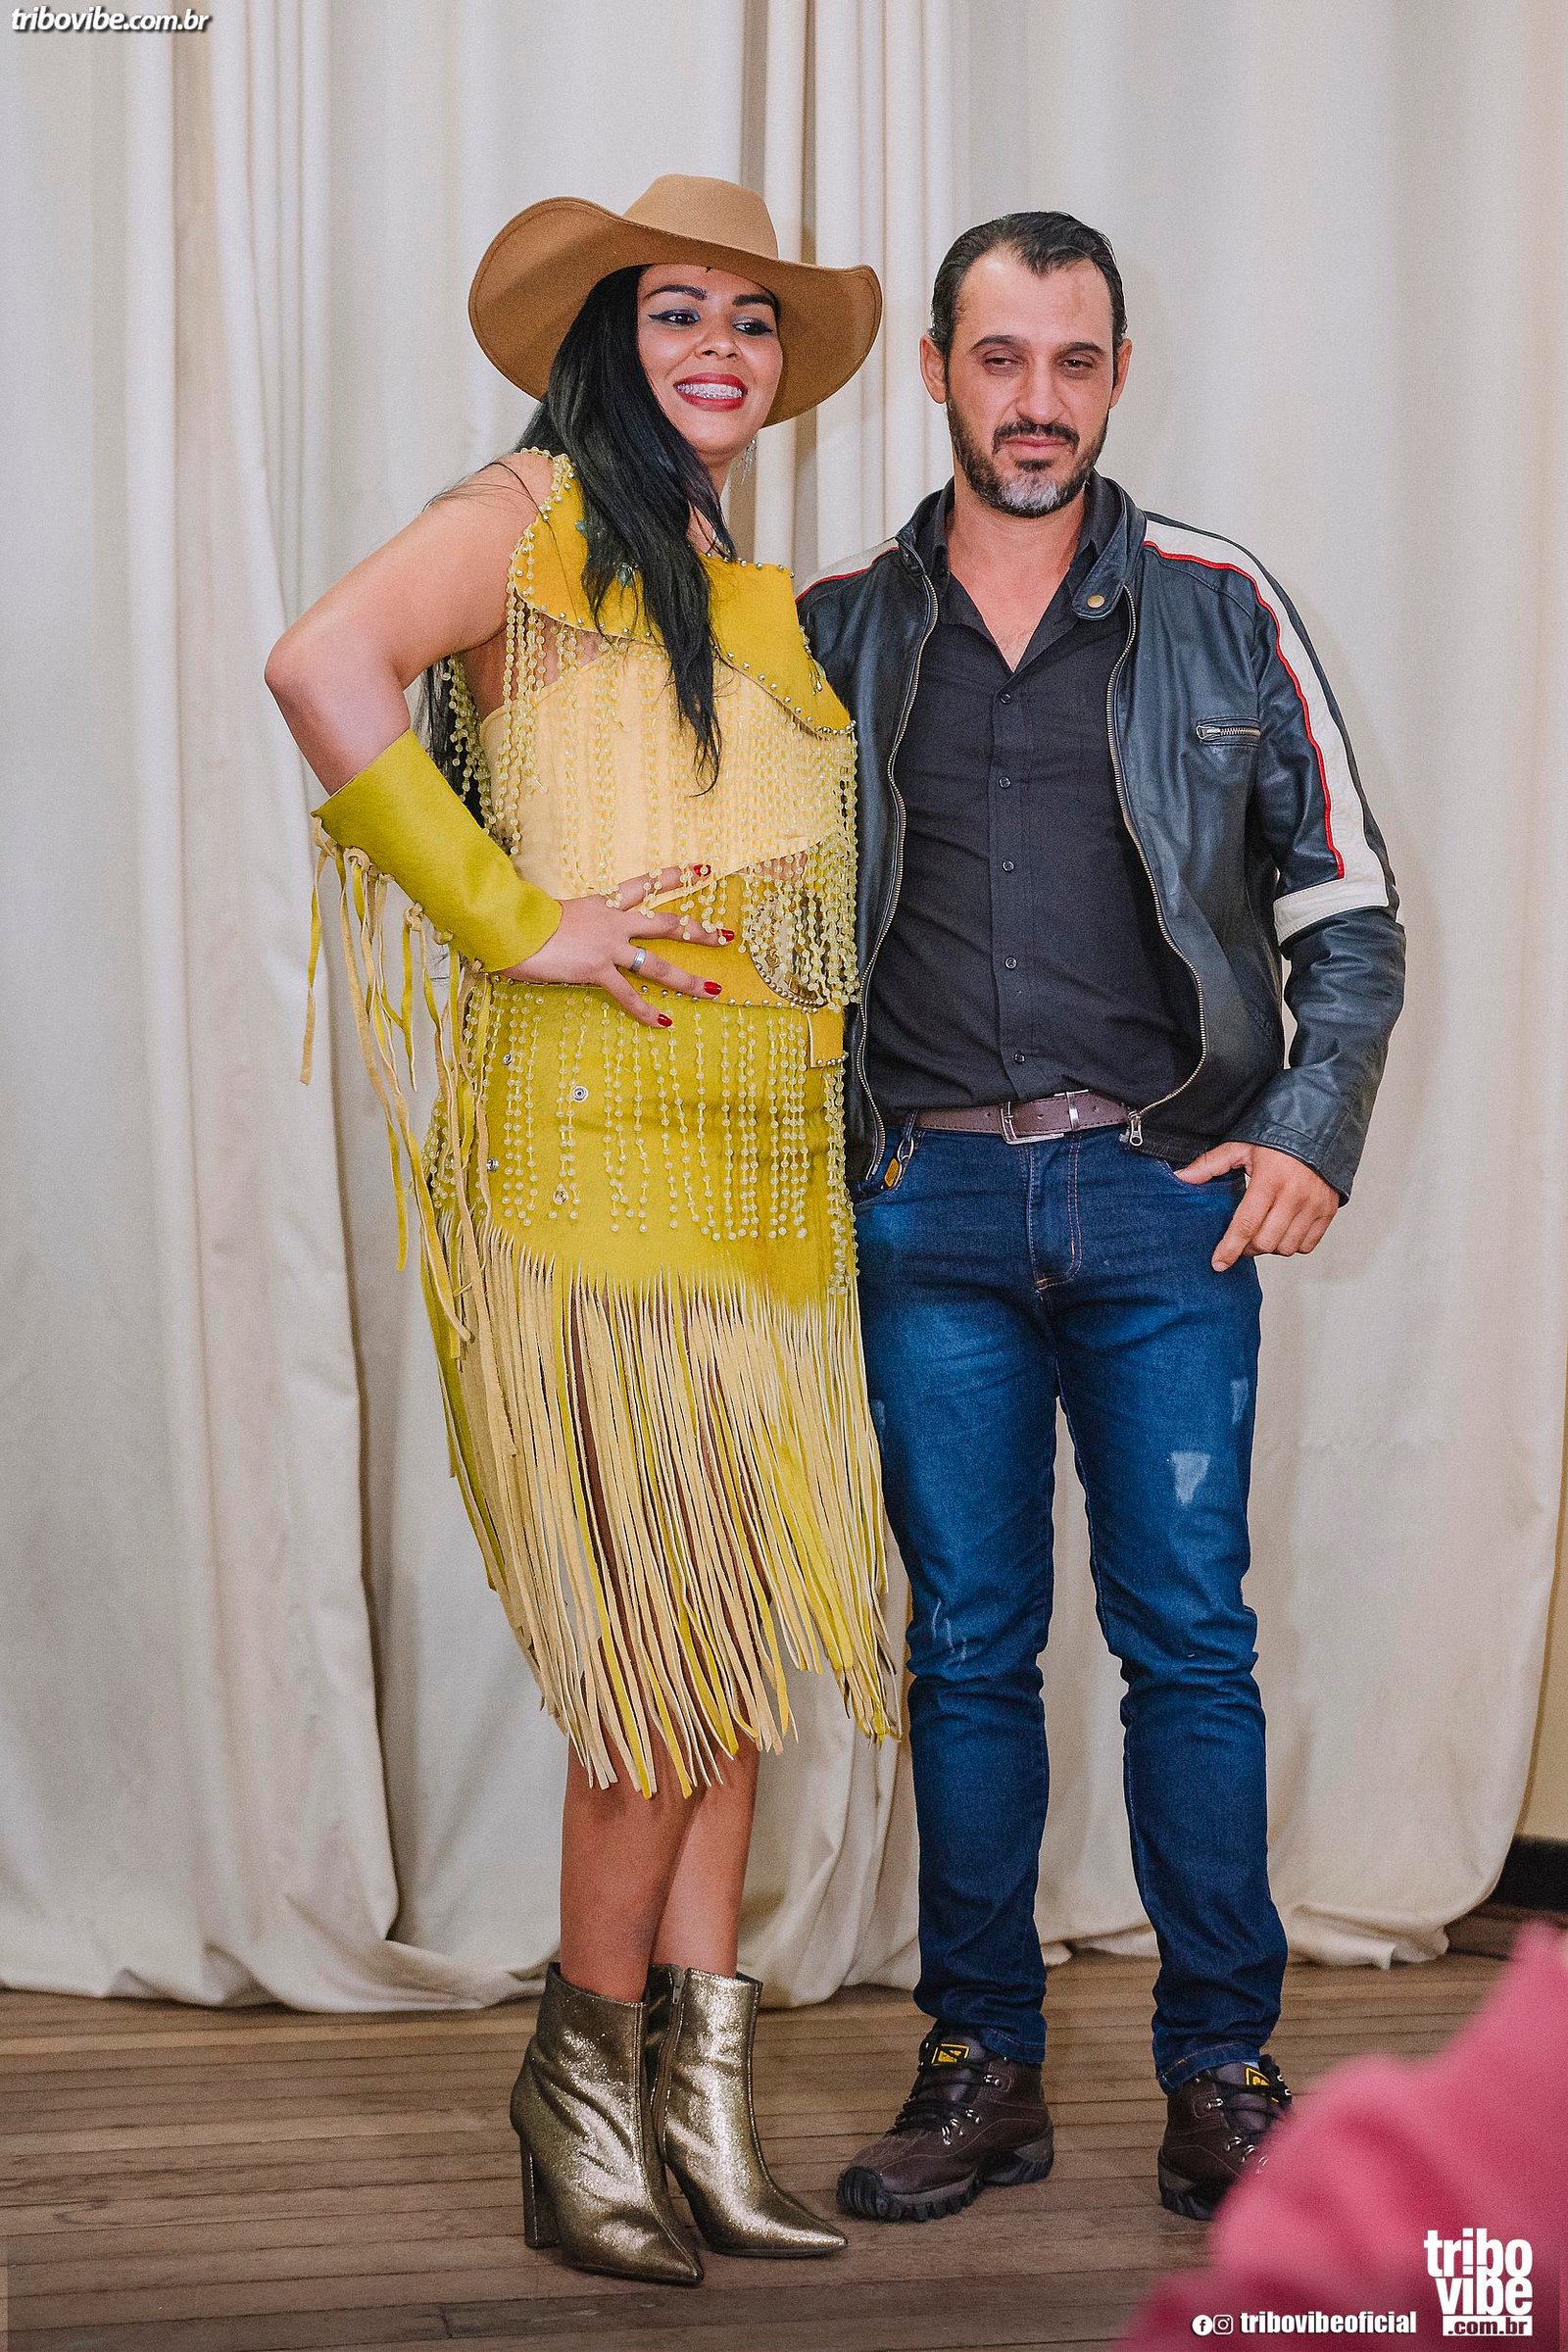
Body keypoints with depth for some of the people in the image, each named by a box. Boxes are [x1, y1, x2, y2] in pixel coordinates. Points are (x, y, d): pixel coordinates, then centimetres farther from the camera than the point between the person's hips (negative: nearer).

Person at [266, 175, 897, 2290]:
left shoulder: (773, 598, 22)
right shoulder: (540, 519, -1)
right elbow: (325, 667, -18)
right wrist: (511, 922, -17)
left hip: (769, 1146, 7)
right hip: (597, 1135, -7)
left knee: (735, 1625, 6)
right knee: (677, 1632, -8)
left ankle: (699, 2105, 13)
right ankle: (587, 2083, 8)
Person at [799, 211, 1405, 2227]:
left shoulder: (1219, 613, 5)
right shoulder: (834, 631, 9)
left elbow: (1348, 914, 7)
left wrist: (1313, 1132, -6)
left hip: (1168, 1195, -1)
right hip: (933, 1205, 1)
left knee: (1189, 1640, 0)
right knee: (965, 1646, 6)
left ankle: (1221, 2066, 11)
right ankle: (982, 2064, 16)